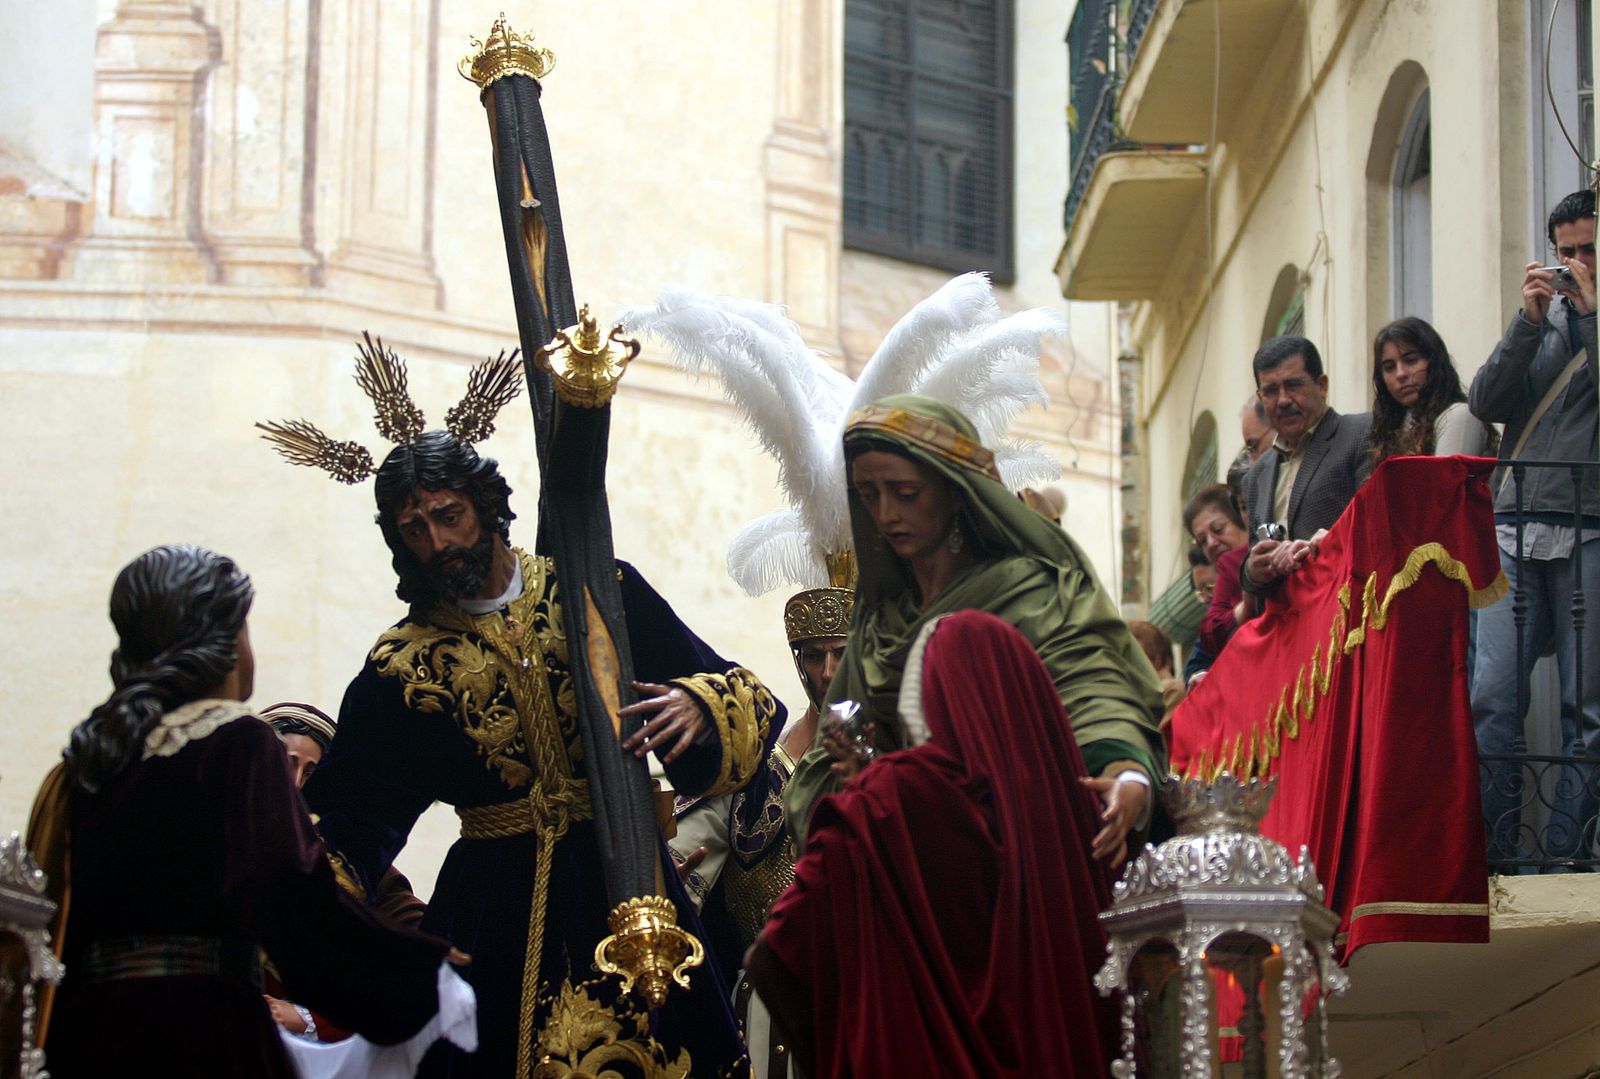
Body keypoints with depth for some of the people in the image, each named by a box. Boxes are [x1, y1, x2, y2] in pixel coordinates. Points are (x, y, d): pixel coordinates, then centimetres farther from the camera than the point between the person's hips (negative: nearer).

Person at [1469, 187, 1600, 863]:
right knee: (1490, 694, -7)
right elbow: (1486, 403, 7)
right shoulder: (1544, 316, 18)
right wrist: (1530, 319, -2)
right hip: (1516, 532, 3)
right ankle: (1490, 853, -4)